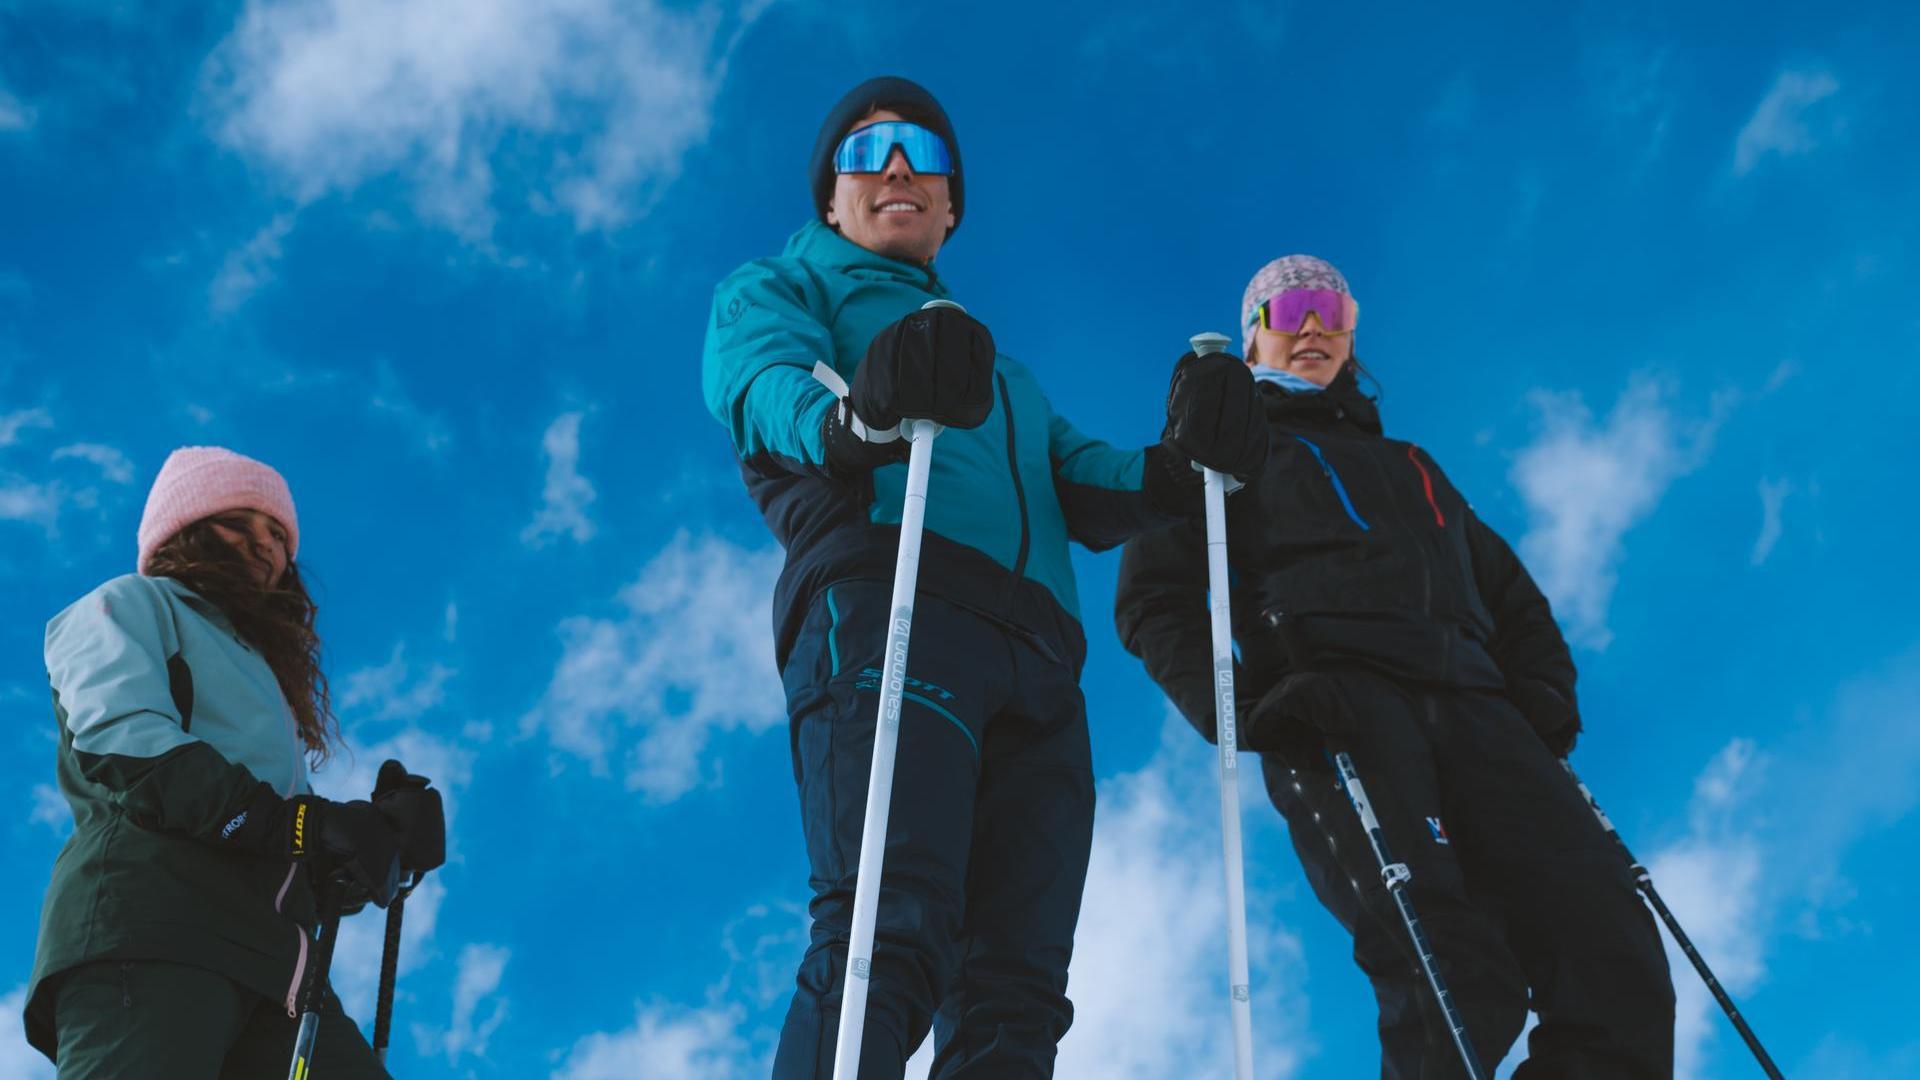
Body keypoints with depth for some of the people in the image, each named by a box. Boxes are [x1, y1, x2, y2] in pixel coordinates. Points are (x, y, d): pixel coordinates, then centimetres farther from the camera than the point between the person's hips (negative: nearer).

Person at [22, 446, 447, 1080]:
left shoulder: (261, 677, 37)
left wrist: (382, 830, 2)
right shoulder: (130, 605, 17)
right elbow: (122, 741, -6)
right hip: (149, 926, -7)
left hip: (268, 956, 7)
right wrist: (300, 822, -14)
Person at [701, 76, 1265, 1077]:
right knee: (890, 930, -27)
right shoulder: (779, 288, 24)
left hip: (1035, 658, 6)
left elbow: (1083, 487, 22)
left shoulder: (999, 368, 40)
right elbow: (762, 382, -2)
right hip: (886, 606, -5)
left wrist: (1179, 464, -2)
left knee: (1014, 984, -11)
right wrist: (858, 413, -26)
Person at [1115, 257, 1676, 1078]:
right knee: (1455, 982, -28)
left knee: (1618, 972, -18)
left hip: (1468, 706, 4)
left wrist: (1544, 691, 12)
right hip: (1335, 706, -4)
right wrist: (1235, 709, -9)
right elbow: (1155, 596, 10)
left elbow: (1511, 594, 35)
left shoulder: (1412, 467, 39)